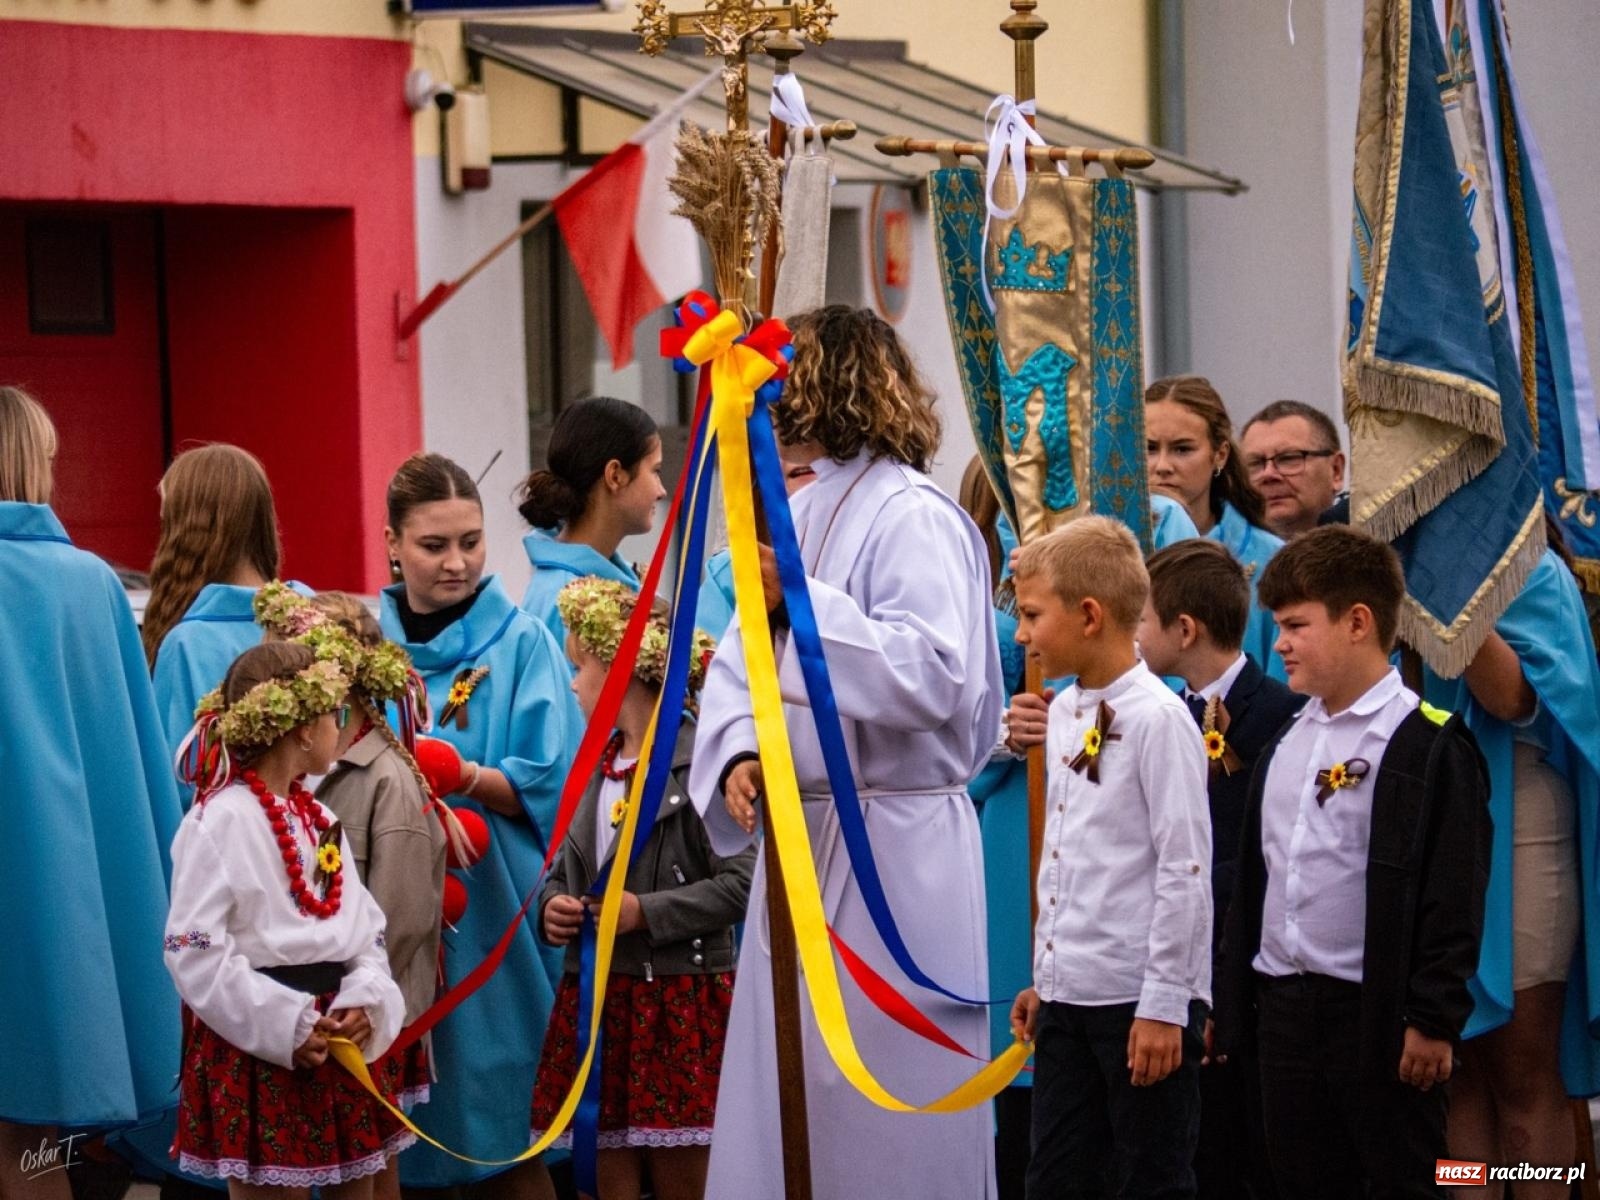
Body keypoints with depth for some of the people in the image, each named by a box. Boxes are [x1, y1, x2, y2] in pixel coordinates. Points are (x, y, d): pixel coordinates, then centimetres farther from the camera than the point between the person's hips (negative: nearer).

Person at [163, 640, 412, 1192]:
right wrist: (284, 1024, -21)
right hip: (256, 1052, -8)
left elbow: (366, 927, 13)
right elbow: (193, 950, -19)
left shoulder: (318, 817, 15)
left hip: (337, 1041, 8)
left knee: (355, 1186, 11)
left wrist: (366, 1000, -7)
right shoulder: (222, 820, -12)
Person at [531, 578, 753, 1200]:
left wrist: (647, 913, -17)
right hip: (596, 998, 7)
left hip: (680, 1001, -7)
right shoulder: (594, 768, 13)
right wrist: (552, 905, 0)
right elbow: (564, 869, 22)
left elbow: (742, 880, -16)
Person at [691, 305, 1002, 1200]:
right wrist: (738, 751, -7)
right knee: (789, 1097, 12)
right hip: (803, 836, 9)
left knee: (881, 1100, -4)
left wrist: (806, 604, -24)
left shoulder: (911, 519, -13)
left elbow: (935, 677, -22)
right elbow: (740, 659, 13)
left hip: (890, 849, -9)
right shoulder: (800, 513, 14)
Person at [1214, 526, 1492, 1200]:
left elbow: (1453, 898, -14)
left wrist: (1435, 1021, -17)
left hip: (1377, 1015, -7)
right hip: (1285, 1011, 7)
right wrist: (1227, 1004, 16)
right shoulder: (1286, 745, 15)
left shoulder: (1430, 746, -10)